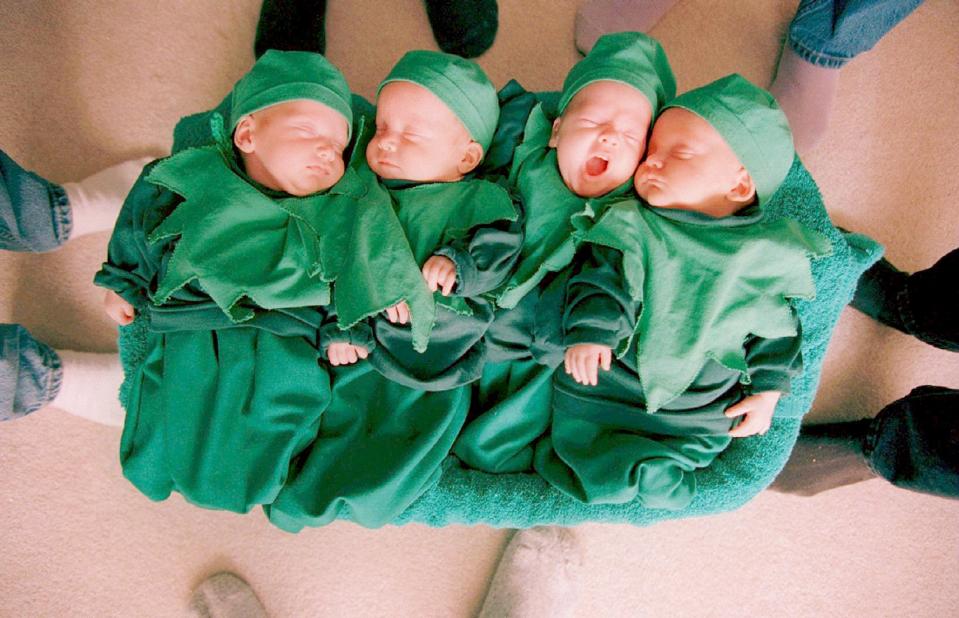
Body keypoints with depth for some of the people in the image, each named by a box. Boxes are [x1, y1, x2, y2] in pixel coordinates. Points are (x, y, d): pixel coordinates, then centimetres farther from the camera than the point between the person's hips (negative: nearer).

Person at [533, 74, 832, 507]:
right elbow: (605, 276, -10)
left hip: (704, 395, 1)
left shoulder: (767, 255, -1)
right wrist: (590, 331, -24)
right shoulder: (634, 226, -1)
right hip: (612, 371, 0)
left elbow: (776, 329, 6)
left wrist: (767, 390, 3)